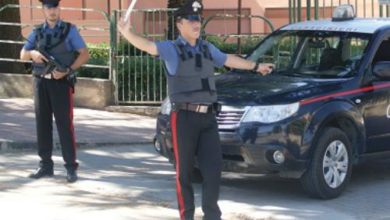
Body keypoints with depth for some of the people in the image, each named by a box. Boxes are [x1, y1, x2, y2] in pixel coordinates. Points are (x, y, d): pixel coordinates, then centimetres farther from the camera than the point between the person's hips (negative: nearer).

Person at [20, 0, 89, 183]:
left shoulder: (69, 30, 0)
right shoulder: (37, 32, 11)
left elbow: (84, 54, -5)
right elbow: (23, 55, 7)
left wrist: (67, 71, -17)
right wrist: (33, 53, -16)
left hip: (61, 82, -4)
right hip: (41, 83, 4)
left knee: (64, 124, -6)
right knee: (42, 123, 5)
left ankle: (71, 167, -3)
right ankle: (45, 165, 12)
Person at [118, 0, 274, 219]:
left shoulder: (208, 48, 16)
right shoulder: (172, 49, -2)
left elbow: (229, 59, 33)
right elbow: (148, 46, -20)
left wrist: (256, 66, 45)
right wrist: (128, 33, -40)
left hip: (208, 117, 5)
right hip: (185, 117, -5)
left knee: (214, 168, 3)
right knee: (185, 171, 1)